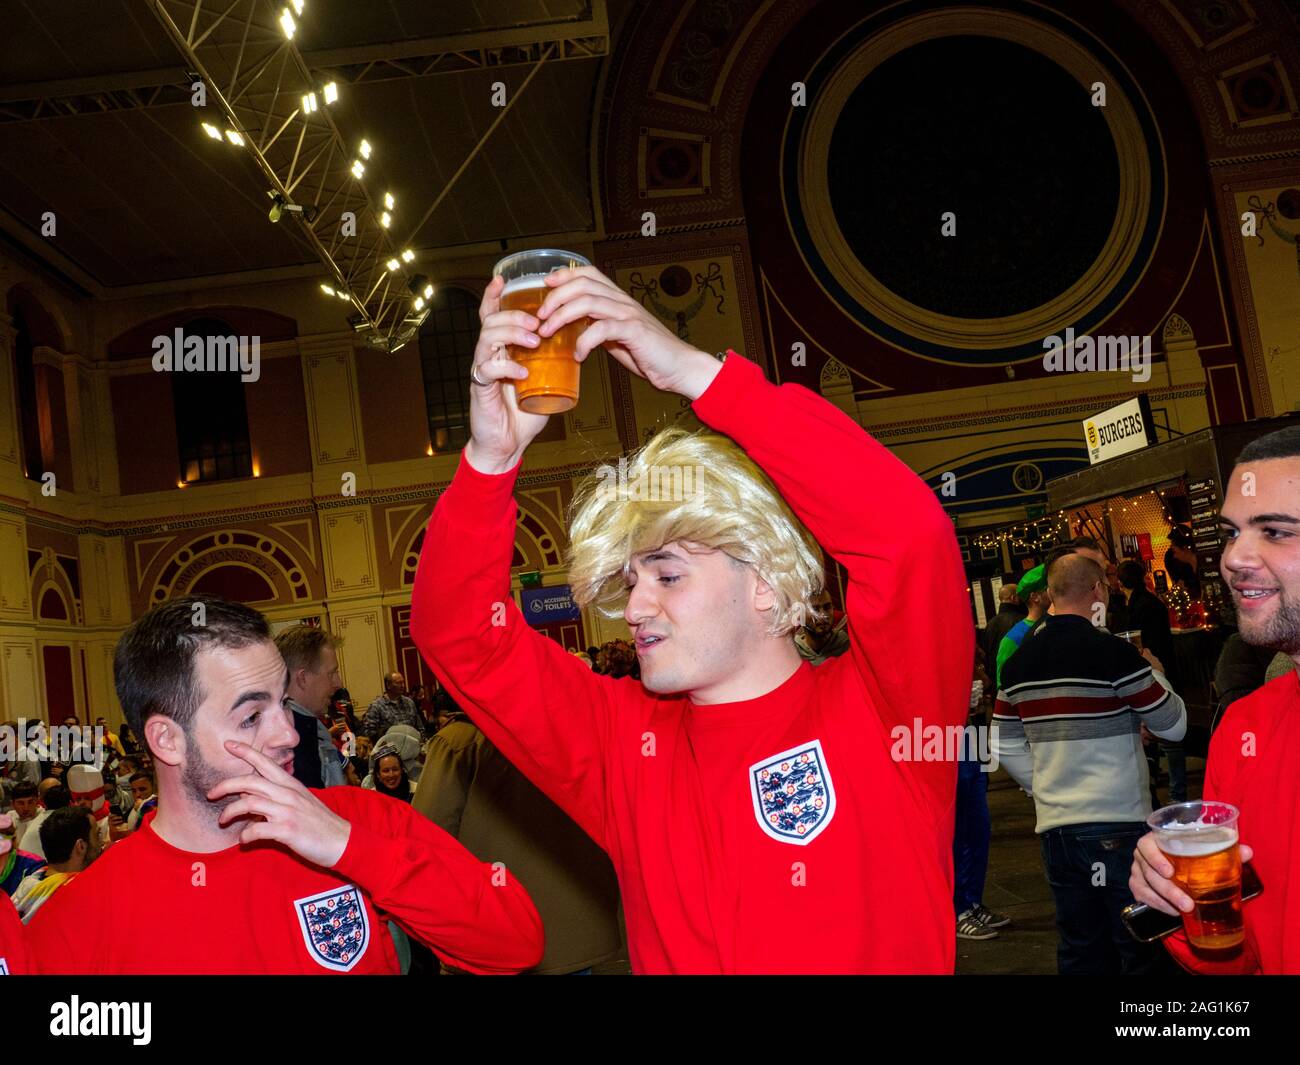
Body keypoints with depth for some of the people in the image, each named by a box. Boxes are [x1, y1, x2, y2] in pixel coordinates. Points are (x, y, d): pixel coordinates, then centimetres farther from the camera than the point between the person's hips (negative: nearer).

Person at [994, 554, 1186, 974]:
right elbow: (1174, 725, -5)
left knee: (1079, 951, 14)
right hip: (1118, 824, -5)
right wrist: (1156, 674, 11)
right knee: (1140, 947, 6)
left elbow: (1006, 747, 9)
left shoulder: (1019, 662, 5)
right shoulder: (1115, 653, -13)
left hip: (1054, 825, 6)